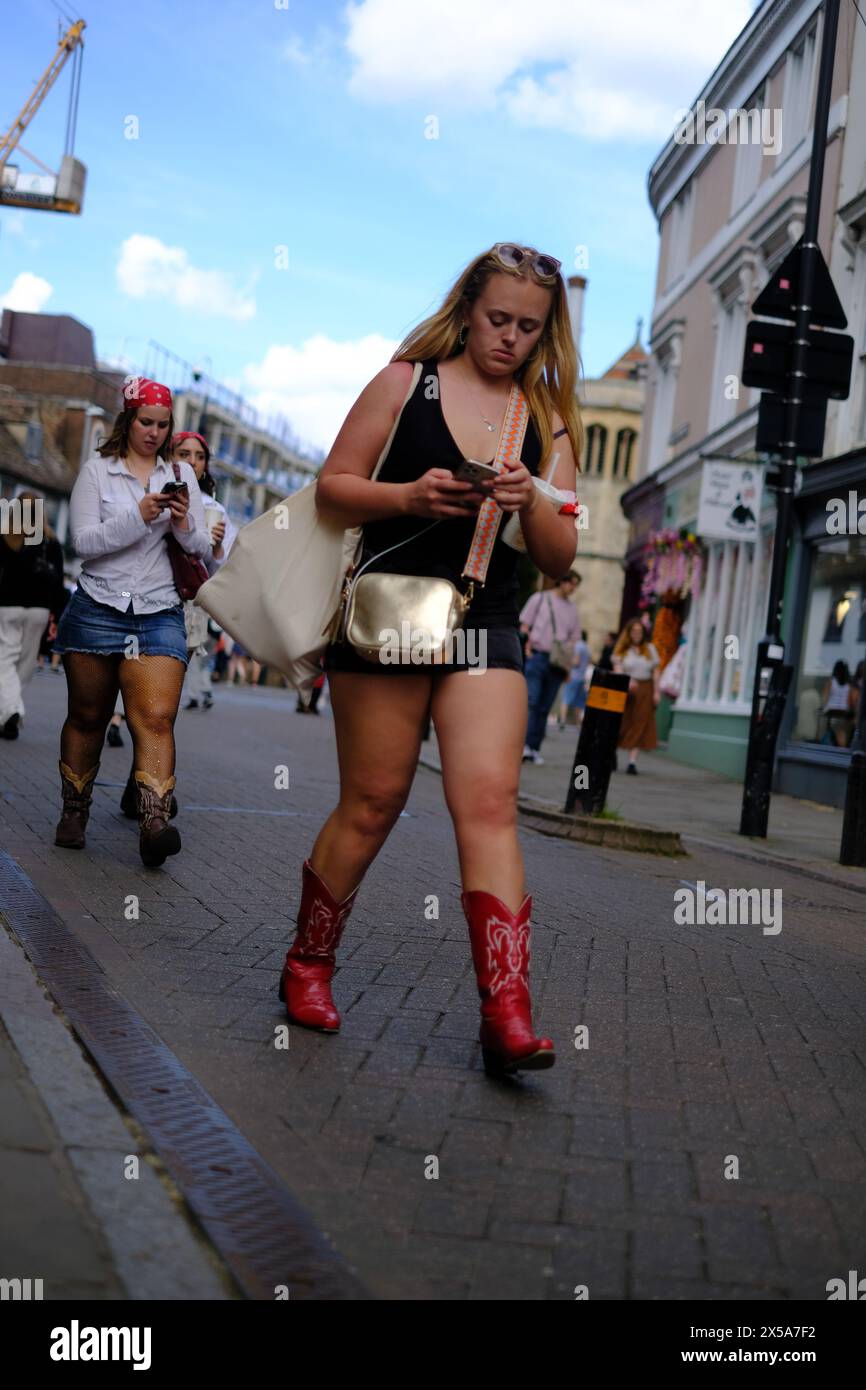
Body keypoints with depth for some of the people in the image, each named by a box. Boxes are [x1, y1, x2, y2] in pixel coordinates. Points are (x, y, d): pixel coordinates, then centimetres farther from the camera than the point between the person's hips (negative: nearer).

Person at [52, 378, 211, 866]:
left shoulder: (181, 474, 12)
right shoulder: (98, 470, 5)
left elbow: (202, 549, 9)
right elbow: (85, 541, -7)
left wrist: (184, 523, -12)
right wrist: (139, 515, -19)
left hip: (160, 612, 1)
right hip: (98, 609, -1)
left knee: (157, 717, -15)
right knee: (88, 717, 8)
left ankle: (155, 822, -25)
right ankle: (74, 812, 25)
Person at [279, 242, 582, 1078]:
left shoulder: (546, 418, 12)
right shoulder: (405, 382, 5)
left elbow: (560, 561, 9)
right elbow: (332, 489, 2)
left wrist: (530, 505, -11)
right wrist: (407, 495, -15)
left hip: (486, 624, 2)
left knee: (489, 802, -11)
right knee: (373, 803, 2)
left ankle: (507, 1019, -11)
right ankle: (308, 965, 24)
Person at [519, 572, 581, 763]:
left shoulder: (572, 610, 16)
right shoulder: (540, 598, 6)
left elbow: (573, 638, 17)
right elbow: (524, 626, 3)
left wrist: (569, 663, 4)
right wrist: (527, 648, -10)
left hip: (557, 662, 4)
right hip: (536, 656, -4)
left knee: (544, 708, 4)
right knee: (530, 701, -14)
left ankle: (534, 748, 7)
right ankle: (524, 744, -19)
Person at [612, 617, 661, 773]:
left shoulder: (650, 648, 11)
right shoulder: (622, 650, 4)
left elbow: (655, 671, 10)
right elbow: (617, 669, -8)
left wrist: (656, 691, 2)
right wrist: (627, 681, -27)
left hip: (645, 690, 2)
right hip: (625, 689, -2)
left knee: (639, 725, -4)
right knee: (621, 724, 2)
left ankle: (632, 762, -7)